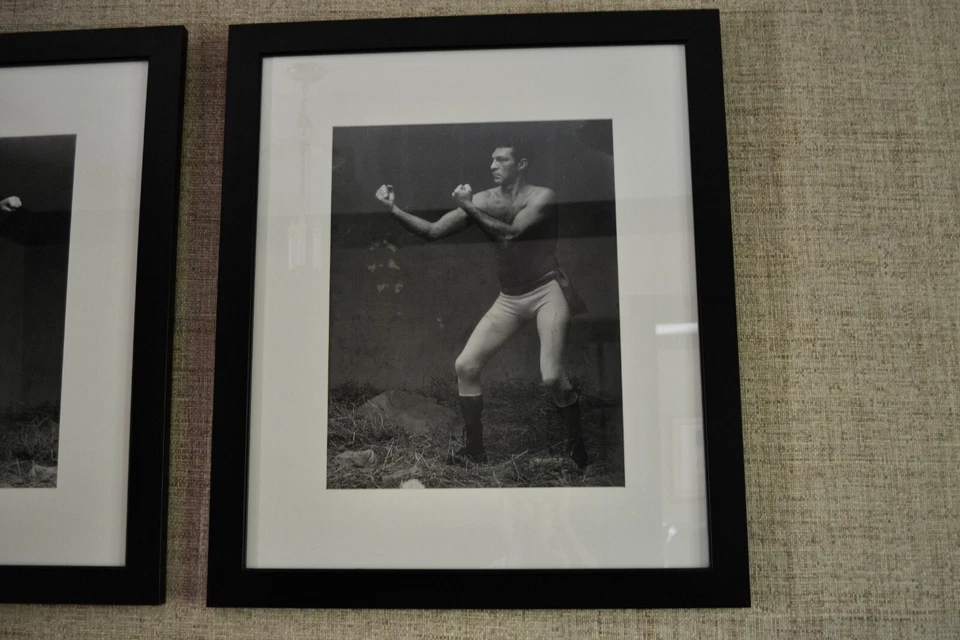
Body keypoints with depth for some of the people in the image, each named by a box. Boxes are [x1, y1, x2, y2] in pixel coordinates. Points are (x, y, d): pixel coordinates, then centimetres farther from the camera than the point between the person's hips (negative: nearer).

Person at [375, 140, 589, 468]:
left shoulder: (542, 197, -9)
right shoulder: (482, 199, 3)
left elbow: (510, 232, -25)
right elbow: (432, 231, 0)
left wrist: (469, 208, -21)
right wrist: (394, 209, -11)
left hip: (546, 291, -5)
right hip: (509, 299, 5)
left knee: (552, 375, -20)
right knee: (465, 365, -4)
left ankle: (576, 443, 8)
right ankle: (475, 449, 10)